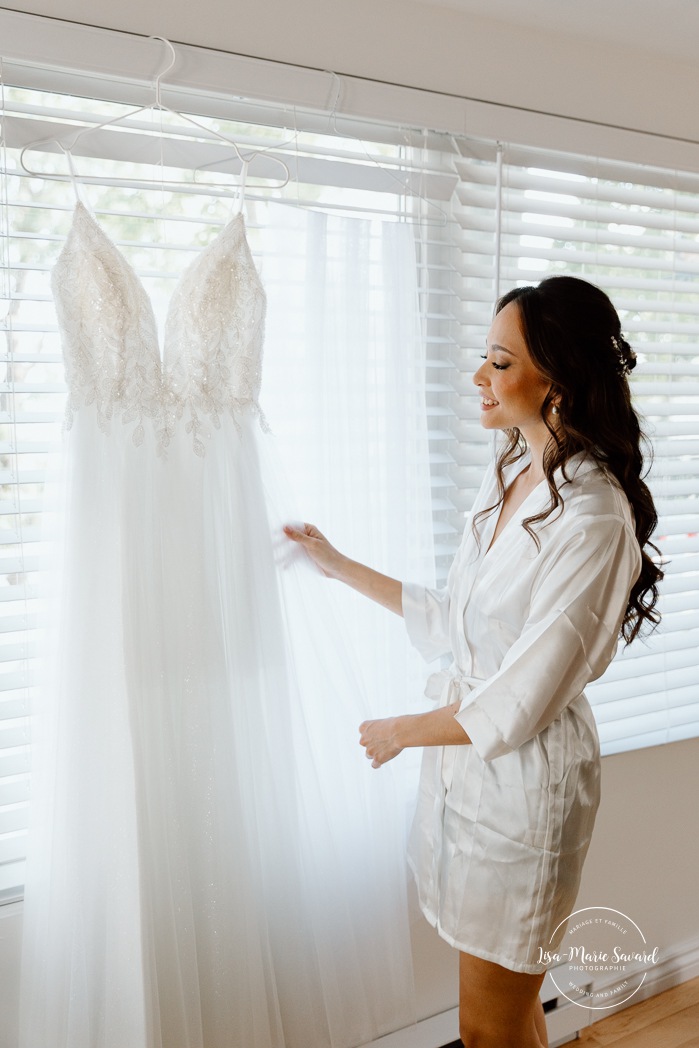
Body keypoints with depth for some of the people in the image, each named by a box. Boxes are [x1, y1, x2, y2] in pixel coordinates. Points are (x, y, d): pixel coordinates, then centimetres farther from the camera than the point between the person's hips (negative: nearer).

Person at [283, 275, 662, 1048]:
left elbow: (515, 708, -21)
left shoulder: (593, 521, -24)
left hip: (526, 775, -7)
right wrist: (342, 568, 15)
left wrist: (400, 732, -7)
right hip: (463, 753, 7)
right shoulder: (507, 474, 3)